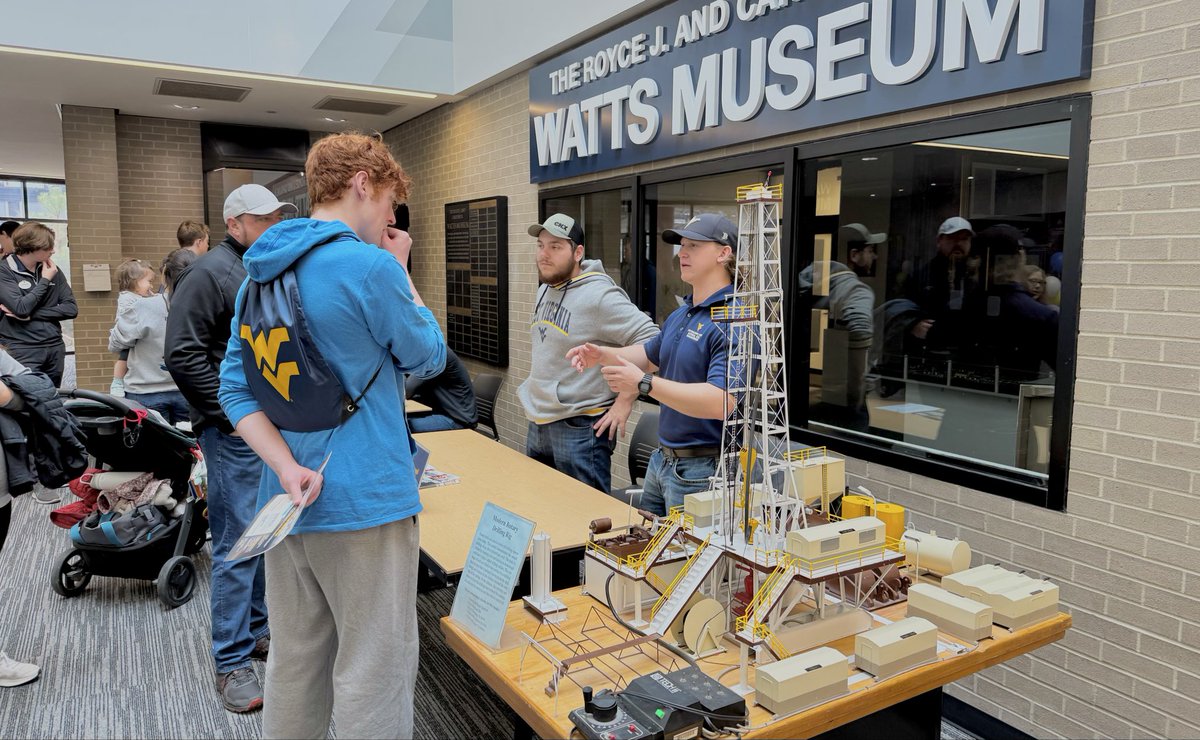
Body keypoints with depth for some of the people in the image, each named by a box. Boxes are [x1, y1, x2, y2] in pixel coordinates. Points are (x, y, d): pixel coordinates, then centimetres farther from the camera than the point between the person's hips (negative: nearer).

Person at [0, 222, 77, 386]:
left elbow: (71, 309, 3)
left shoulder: (53, 270, 9)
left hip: (55, 349, 5)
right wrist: (45, 280, -8)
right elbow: (21, 308, -18)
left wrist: (31, 315, -9)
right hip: (23, 352, -5)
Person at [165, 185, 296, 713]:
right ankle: (231, 662, 9)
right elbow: (182, 355, -15)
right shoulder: (209, 274, -10)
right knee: (238, 545, -3)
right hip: (236, 433, -8)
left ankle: (257, 628, 32)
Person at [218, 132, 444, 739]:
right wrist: (400, 272, 6)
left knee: (295, 661, 21)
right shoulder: (369, 265, -15)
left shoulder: (262, 271, 10)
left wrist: (287, 467, -4)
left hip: (288, 500, 8)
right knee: (372, 672, 5)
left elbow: (235, 387, 6)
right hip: (364, 503, -8)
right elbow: (429, 357, -1)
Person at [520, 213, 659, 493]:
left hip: (579, 429, -9)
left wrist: (624, 401, -20)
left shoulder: (599, 295, -18)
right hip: (538, 425, 9)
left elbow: (651, 341, -22)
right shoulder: (545, 289, 11)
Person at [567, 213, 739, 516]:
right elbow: (651, 354, 28)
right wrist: (602, 355, 11)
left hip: (701, 469, -9)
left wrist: (644, 384, -31)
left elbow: (720, 402, -31)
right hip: (662, 458, 9)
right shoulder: (680, 314, 10)